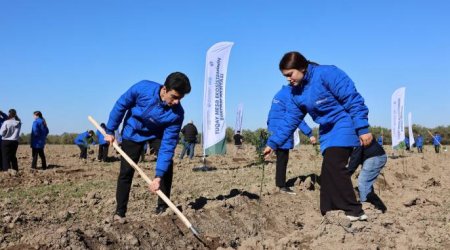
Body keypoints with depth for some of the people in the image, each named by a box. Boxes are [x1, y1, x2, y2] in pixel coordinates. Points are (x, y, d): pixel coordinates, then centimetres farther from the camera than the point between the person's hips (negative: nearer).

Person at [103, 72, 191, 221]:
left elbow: (168, 145, -31)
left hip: (157, 134, 1)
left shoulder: (177, 113, -32)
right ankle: (120, 212, 8)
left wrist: (158, 175, -36)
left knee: (167, 165, -17)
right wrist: (110, 131, -9)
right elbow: (121, 105, -16)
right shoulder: (143, 88, -34)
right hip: (133, 132, 0)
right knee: (126, 171, -4)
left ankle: (163, 206, -1)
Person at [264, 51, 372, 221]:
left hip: (344, 125, -8)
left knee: (333, 166, -22)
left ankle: (354, 212, -16)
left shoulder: (327, 74, -16)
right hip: (327, 132, 8)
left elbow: (353, 100, -18)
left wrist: (362, 129, -20)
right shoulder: (296, 93, 7)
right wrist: (273, 143, 7)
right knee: (327, 174, 5)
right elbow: (289, 121, 11)